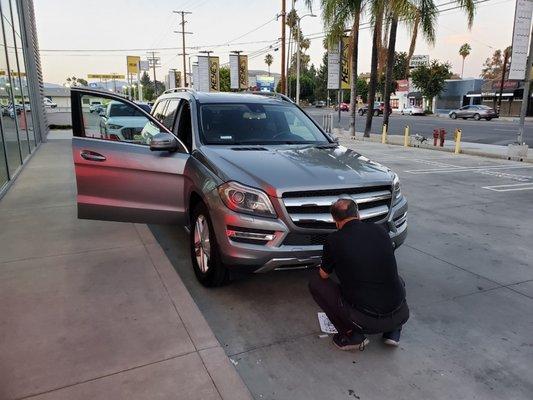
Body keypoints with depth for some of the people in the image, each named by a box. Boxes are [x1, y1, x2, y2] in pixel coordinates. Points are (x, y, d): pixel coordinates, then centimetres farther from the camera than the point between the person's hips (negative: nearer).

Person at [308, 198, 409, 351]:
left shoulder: (334, 240, -7)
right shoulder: (380, 230, 6)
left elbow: (324, 275, 9)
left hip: (364, 321, -5)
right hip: (400, 316, 5)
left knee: (315, 282, 9)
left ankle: (352, 336, 7)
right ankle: (393, 332, 19)